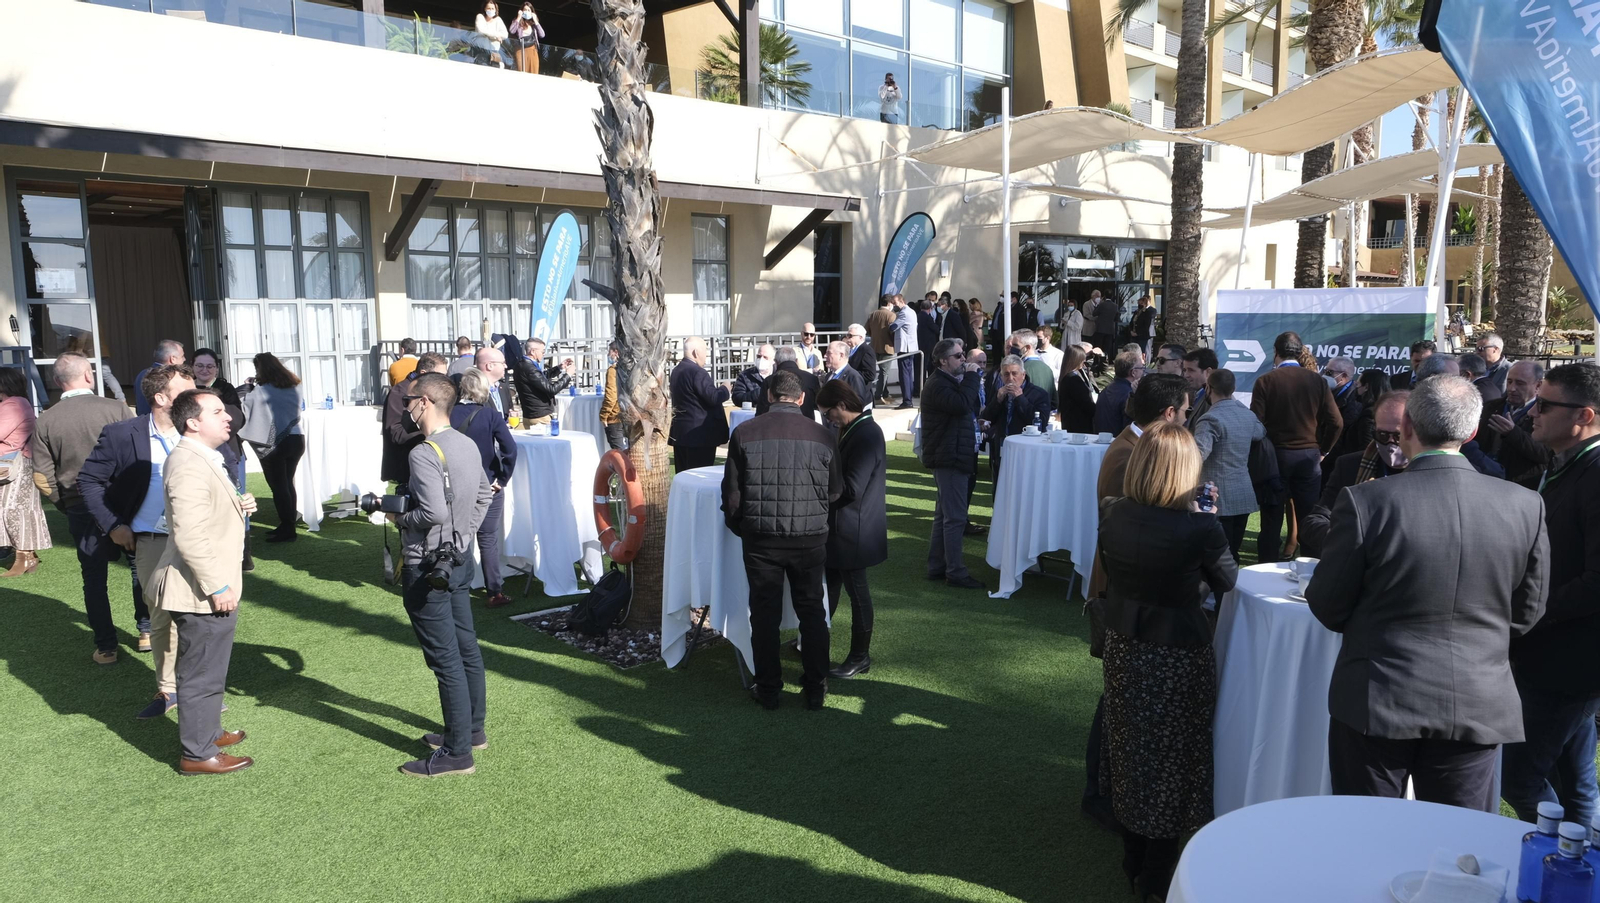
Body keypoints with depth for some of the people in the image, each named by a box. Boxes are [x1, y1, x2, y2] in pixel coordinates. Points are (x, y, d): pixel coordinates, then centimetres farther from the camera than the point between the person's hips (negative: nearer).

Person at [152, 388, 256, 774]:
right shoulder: (189, 466, -23)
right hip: (202, 593, -11)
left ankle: (207, 731, 39)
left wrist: (238, 507, 9)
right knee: (203, 676, 2)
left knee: (208, 671, 24)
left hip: (210, 588, 11)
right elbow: (190, 536, -28)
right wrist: (217, 587, -24)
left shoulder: (204, 459, 11)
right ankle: (197, 754, 15)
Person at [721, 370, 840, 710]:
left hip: (760, 539, -1)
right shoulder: (822, 435, -4)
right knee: (812, 612, 14)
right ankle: (815, 688, 22)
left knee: (764, 614, 11)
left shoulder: (744, 433, -7)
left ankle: (768, 689, 21)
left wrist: (739, 526, 14)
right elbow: (833, 493, 4)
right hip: (810, 539, 1)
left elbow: (732, 493, -3)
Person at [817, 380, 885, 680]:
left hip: (854, 532, -10)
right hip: (841, 527, 10)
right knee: (829, 585, 20)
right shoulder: (855, 430, 9)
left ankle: (860, 657, 17)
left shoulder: (866, 435, -23)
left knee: (857, 591, 3)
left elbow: (851, 488, -26)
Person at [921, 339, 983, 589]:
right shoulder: (938, 384, -16)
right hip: (949, 458, -11)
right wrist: (971, 376, -21)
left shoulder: (952, 381, 17)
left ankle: (937, 567, 23)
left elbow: (965, 409, 19)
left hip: (955, 456, 11)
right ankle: (955, 572, -3)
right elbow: (961, 404, -31)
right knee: (955, 517, -8)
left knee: (944, 514, 15)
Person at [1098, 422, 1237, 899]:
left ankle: (1133, 859, 38)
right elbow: (1227, 581, -5)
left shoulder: (1112, 515, -11)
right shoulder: (1200, 528, -24)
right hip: (1178, 655, -4)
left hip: (1123, 644, 5)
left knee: (1132, 748, 21)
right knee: (1170, 756, 13)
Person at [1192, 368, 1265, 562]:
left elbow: (1197, 454, -31)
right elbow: (1261, 433, 33)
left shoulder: (1211, 419, -16)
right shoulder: (1248, 415, 10)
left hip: (1218, 498, -8)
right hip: (1244, 495, 8)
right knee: (1232, 555, 15)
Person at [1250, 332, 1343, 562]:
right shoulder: (1316, 380, -1)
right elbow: (1336, 422, -3)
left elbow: (1257, 422, -10)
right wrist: (1321, 450, 10)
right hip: (1309, 456, 2)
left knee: (1272, 520, 6)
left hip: (1275, 455, -2)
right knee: (1308, 520, 8)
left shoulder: (1265, 381, -8)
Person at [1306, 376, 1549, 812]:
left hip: (1377, 704, -3)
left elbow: (1327, 607, -7)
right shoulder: (1526, 506, -6)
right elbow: (1526, 612, 6)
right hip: (1478, 707, 3)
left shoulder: (1365, 501, -18)